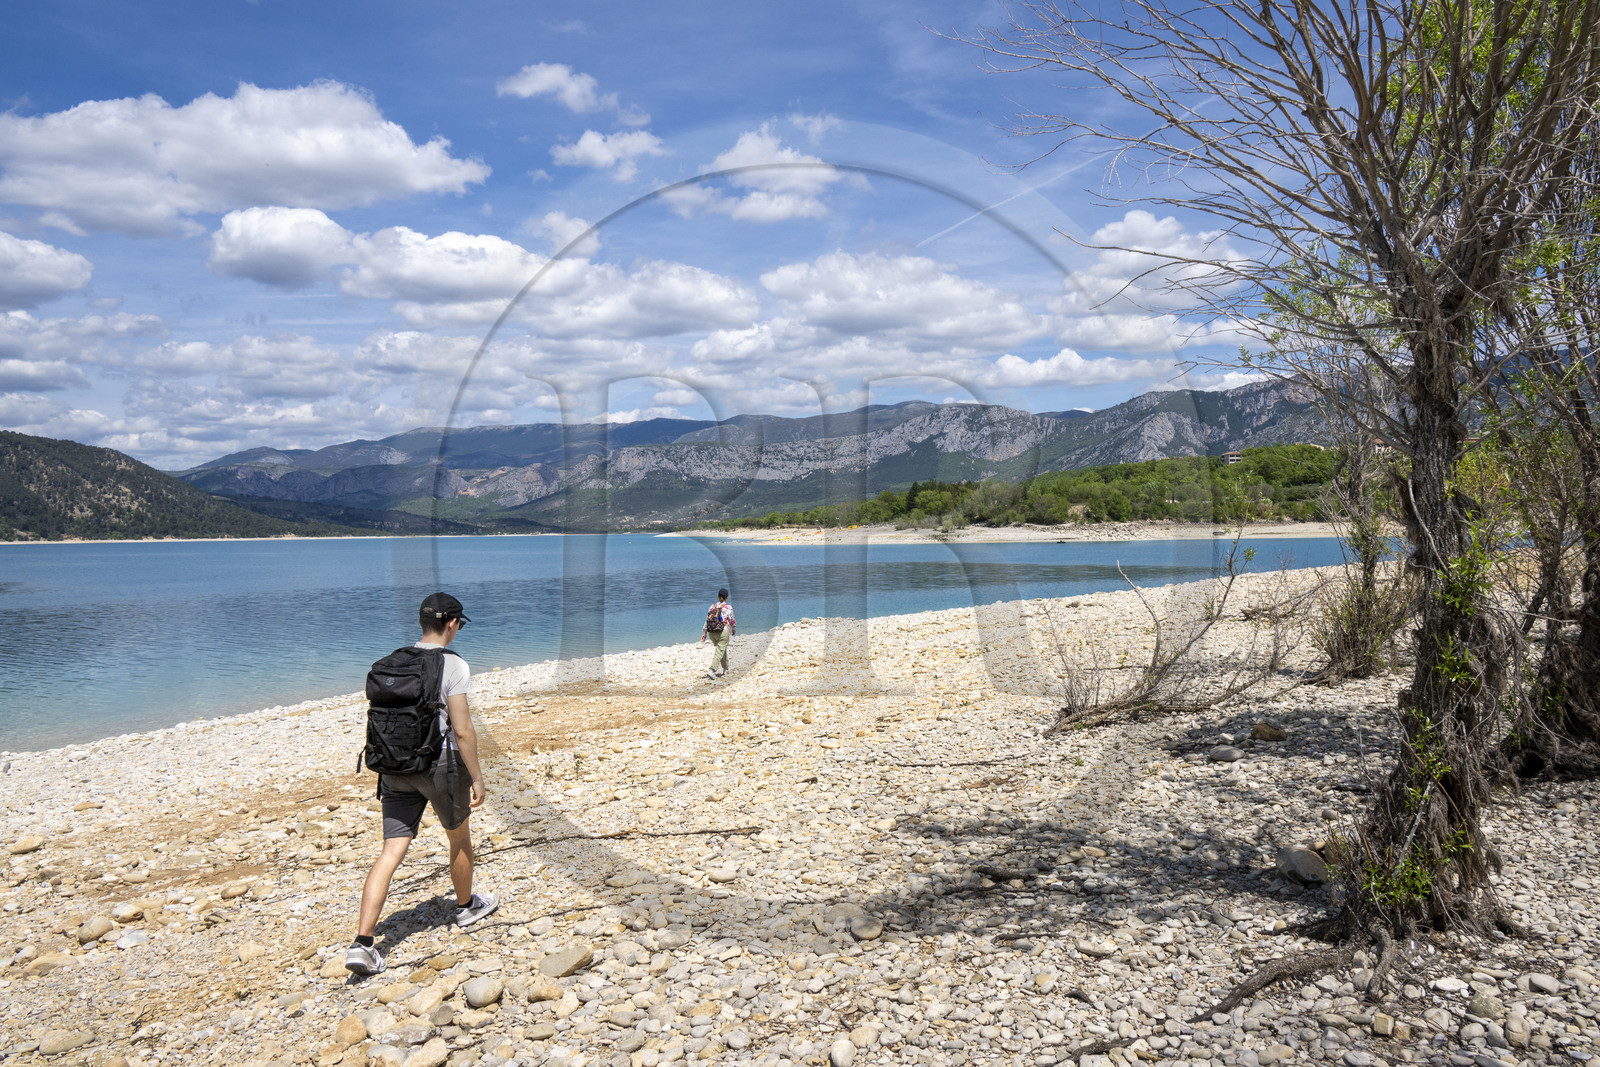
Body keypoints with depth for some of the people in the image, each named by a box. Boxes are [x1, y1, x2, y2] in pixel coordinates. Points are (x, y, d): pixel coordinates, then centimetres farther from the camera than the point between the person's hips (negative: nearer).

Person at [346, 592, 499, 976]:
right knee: (459, 837, 19)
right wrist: (477, 778, -8)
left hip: (396, 767, 5)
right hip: (441, 764, -5)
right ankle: (466, 906, 39)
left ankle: (362, 943, -5)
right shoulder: (452, 666, -13)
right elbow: (462, 731, -16)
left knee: (391, 851, 3)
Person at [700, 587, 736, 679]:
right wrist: (733, 628, 22)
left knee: (723, 650, 23)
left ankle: (725, 668, 33)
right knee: (720, 652, -4)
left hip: (711, 633, 5)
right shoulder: (728, 607, -5)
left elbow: (707, 620, 3)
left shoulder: (713, 606, 6)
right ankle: (711, 670, -18)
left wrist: (704, 633, 5)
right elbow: (731, 620, 3)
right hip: (723, 632, -5)